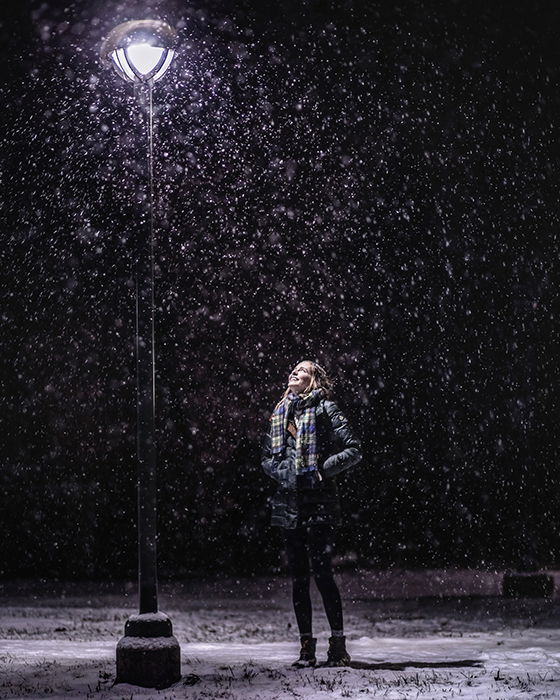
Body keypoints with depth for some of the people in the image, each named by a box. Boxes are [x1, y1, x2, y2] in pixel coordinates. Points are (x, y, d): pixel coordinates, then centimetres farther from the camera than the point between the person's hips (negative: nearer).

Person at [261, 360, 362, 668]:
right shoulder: (280, 413, 16)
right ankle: (306, 647, 11)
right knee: (298, 576, 6)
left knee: (322, 573, -9)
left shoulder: (325, 409, -1)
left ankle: (338, 645, -2)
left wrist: (323, 470, -12)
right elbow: (267, 456, 20)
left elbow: (353, 449, -4)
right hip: (288, 501, 6)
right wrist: (280, 472, 0)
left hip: (318, 503, -6)